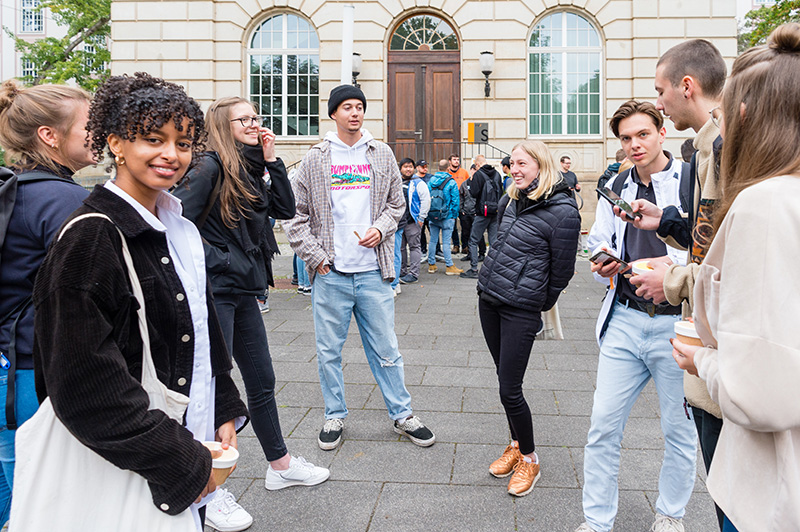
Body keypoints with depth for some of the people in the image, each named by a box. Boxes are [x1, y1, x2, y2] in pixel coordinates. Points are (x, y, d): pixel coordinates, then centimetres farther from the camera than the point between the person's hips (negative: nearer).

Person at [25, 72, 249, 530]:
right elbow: (84, 386, -21)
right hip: (123, 476, -7)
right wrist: (185, 461, -18)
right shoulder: (91, 239, -17)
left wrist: (225, 414, 7)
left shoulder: (179, 231, 7)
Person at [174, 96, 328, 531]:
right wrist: (212, 261, -15)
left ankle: (281, 464, 34)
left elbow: (286, 209, 8)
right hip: (213, 292, -8)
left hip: (242, 292, 8)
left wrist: (271, 160, 3)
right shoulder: (209, 168, -11)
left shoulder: (250, 171, 13)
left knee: (262, 381, 17)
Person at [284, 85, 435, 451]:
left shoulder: (382, 155, 8)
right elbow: (296, 214, 5)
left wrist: (380, 229, -5)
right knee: (329, 351, 9)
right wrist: (314, 255, -4)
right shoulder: (315, 159, 3)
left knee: (385, 349, 8)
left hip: (373, 271, 1)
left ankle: (402, 415, 23)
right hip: (330, 273, 0)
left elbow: (396, 203, 14)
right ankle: (335, 416, 26)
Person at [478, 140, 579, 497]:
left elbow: (561, 270, -8)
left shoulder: (562, 211, -14)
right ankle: (515, 445, 34)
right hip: (488, 297, 7)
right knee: (505, 380, 16)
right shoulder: (514, 200, 8)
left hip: (521, 309, -7)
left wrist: (540, 305, 3)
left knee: (509, 390, -3)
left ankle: (529, 459, 19)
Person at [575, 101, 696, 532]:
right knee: (603, 424, 5)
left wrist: (672, 265, -24)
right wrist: (604, 264, -3)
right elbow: (598, 242, 19)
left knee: (679, 429, 13)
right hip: (624, 320, 4)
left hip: (677, 323, -3)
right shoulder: (616, 187, 10)